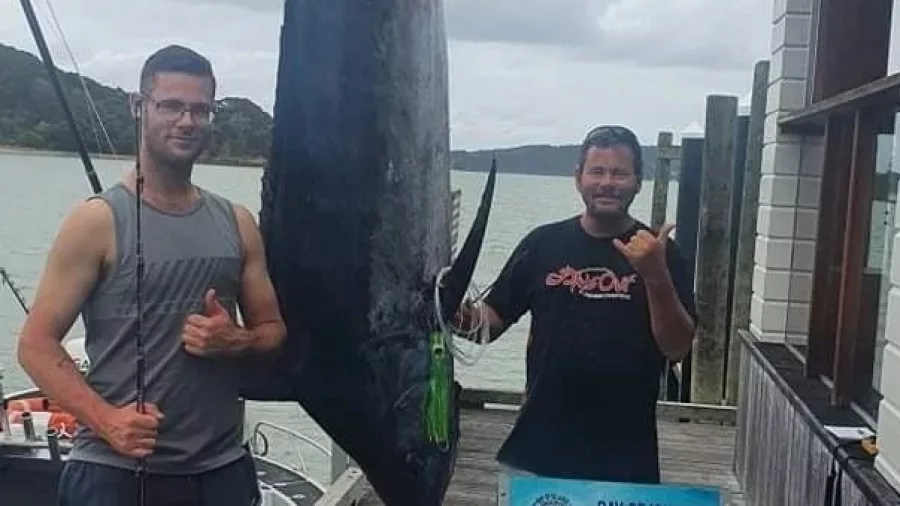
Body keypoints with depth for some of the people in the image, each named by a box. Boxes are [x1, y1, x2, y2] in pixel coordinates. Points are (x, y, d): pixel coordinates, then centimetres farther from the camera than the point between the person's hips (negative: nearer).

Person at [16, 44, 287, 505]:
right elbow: (36, 343, -7)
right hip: (113, 468, -4)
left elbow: (273, 329, 13)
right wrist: (105, 419, -20)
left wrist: (236, 342, -9)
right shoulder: (97, 221, -6)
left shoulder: (237, 224, 6)